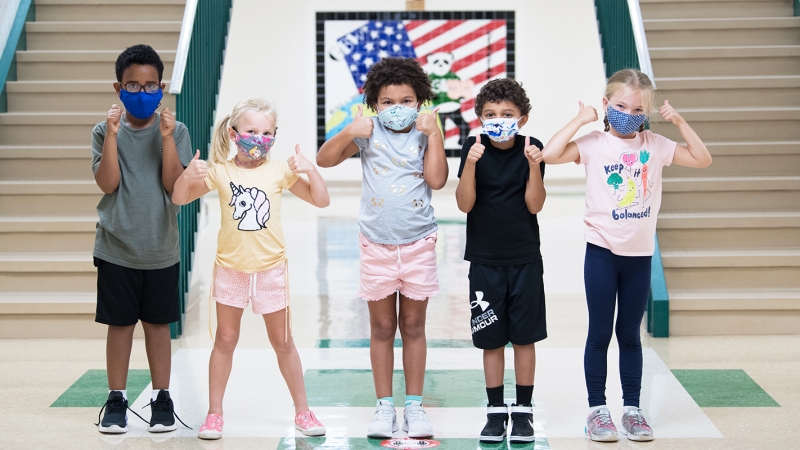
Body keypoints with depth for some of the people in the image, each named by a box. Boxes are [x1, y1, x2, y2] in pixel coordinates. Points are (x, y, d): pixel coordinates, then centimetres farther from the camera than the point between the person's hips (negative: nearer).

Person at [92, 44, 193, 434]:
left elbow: (175, 185, -11)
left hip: (160, 249, 0)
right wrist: (112, 134, -19)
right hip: (116, 249, 0)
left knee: (157, 324, 9)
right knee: (119, 324, 6)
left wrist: (166, 137, -18)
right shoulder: (105, 131, -1)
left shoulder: (175, 131, -2)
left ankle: (162, 398, 19)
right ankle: (116, 400, 16)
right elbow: (107, 183, -12)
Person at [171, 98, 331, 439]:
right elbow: (179, 198, -4)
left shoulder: (280, 171, -4)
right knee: (225, 340, 8)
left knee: (282, 342, 10)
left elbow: (321, 200, -4)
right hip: (230, 268, 0)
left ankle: (302, 411, 20)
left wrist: (310, 170, -21)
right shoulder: (219, 172, -5)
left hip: (271, 268, 0)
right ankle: (214, 414, 16)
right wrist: (187, 176, -25)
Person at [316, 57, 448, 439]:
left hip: (418, 243, 0)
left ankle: (414, 406, 16)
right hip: (377, 244, 0)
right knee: (382, 328, 7)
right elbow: (324, 160, -6)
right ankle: (384, 407, 15)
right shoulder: (368, 132, -1)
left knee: (413, 326, 8)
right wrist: (349, 132, -20)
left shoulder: (424, 134, -1)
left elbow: (437, 180, -12)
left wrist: (434, 134, -16)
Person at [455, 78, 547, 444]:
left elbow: (534, 205, -8)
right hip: (484, 259, 0)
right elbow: (464, 204, -12)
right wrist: (471, 163, -25)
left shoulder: (530, 148, -4)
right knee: (491, 339, 6)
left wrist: (534, 165, -21)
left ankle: (523, 411, 15)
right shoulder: (474, 147, -5)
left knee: (524, 336, 5)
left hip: (524, 259, 0)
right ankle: (496, 412, 16)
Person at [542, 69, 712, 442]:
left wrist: (679, 122, -2)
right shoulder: (594, 144, -7)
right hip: (602, 252, -3)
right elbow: (550, 155, -20)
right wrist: (581, 120, -15)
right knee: (600, 333, 5)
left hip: (639, 254, 3)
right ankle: (597, 408, 14)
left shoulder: (654, 145, 3)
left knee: (630, 334, 11)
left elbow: (702, 159, 5)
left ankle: (632, 408, 19)